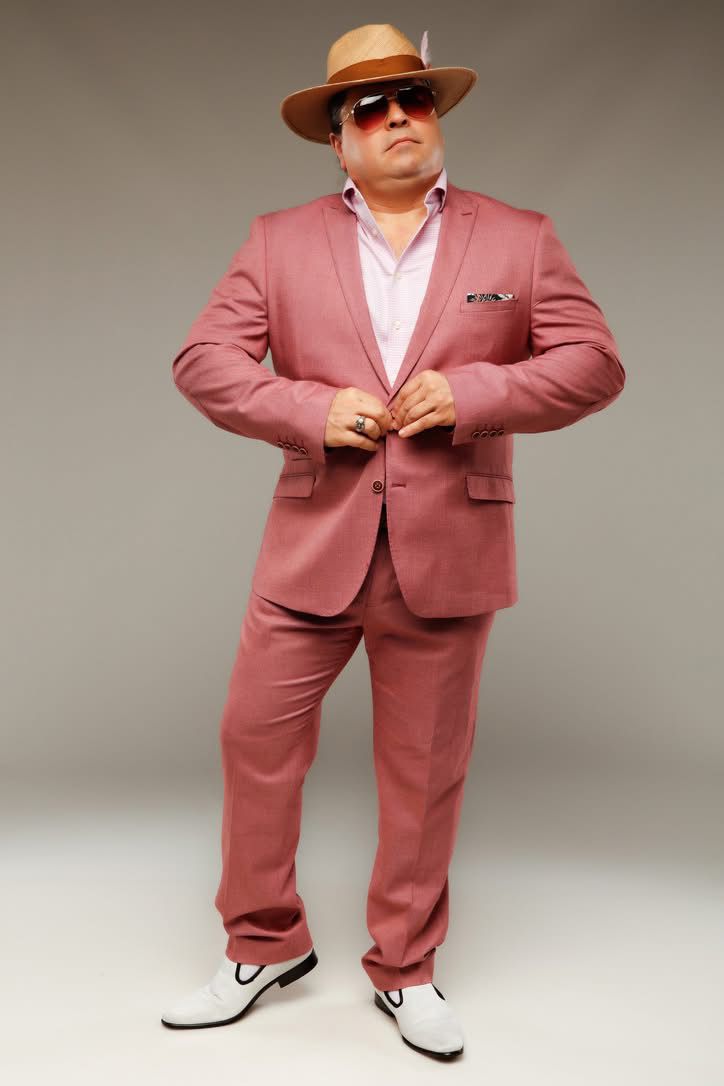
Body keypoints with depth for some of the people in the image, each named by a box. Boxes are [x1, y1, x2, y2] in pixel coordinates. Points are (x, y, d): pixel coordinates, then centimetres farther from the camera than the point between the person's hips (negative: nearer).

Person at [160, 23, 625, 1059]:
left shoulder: (520, 238, 6)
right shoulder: (280, 241, 7)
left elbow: (593, 361, 1)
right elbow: (204, 359, 2)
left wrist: (469, 393, -14)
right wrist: (310, 410, -13)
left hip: (448, 554, 0)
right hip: (312, 546, 1)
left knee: (425, 770, 9)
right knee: (256, 739, 5)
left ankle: (405, 970, 30)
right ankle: (266, 945, 28)